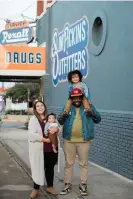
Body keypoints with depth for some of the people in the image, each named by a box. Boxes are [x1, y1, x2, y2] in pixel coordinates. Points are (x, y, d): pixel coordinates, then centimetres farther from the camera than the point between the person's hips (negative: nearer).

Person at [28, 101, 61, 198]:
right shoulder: (33, 119, -5)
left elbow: (60, 127, 13)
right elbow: (31, 134, -15)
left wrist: (56, 129, -11)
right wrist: (45, 139, -18)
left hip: (52, 148, 4)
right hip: (40, 149, -4)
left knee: (50, 167, 15)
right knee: (39, 168, 5)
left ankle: (50, 186, 31)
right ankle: (36, 189, 20)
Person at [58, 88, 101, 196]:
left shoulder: (88, 106, 3)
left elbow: (98, 119, 1)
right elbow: (60, 122, 4)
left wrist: (93, 114, -20)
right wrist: (62, 117, -20)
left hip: (84, 141, -1)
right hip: (69, 140, 1)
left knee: (84, 163, 7)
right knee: (69, 163, 10)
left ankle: (83, 184, 19)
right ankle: (67, 184, 20)